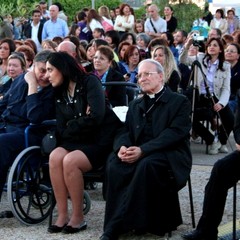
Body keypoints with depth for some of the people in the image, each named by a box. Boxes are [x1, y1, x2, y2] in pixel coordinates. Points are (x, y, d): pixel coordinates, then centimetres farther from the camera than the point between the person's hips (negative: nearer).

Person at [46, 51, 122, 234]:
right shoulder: (60, 94, 12)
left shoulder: (90, 82, -7)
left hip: (103, 139, -6)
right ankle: (62, 216, -19)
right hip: (80, 141, 6)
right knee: (55, 157, -24)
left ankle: (78, 218, -17)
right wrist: (81, 123, -9)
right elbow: (62, 130, 6)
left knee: (70, 161, -30)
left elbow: (96, 117, -19)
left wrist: (71, 126, -7)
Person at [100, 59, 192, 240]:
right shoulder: (135, 105, 23)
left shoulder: (179, 102, 4)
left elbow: (175, 133, -10)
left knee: (146, 164, -38)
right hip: (139, 156, 5)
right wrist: (122, 147, -14)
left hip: (170, 155, -4)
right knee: (114, 163, -29)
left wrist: (143, 150, -23)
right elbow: (126, 132, 14)